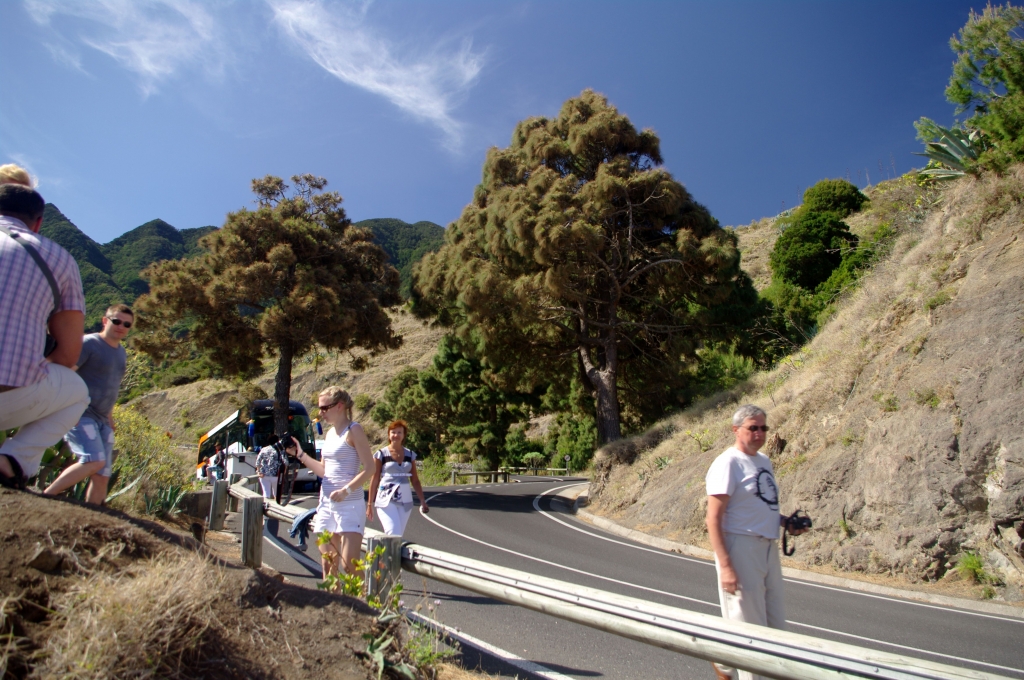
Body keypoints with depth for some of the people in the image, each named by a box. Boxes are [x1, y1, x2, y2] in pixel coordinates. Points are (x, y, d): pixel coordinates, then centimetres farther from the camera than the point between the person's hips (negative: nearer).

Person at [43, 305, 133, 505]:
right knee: (95, 460, -25)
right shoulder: (89, 343, -8)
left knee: (103, 476, 4)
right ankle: (46, 497, -12)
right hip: (81, 415, -8)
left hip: (102, 420, 8)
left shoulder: (122, 353, 16)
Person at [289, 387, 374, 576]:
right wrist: (300, 454, 10)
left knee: (349, 564, -10)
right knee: (328, 565, 9)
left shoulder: (353, 430, -8)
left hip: (349, 504, -7)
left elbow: (369, 468, -13)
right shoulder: (329, 434, 15)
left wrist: (346, 491, -22)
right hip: (326, 504, 8)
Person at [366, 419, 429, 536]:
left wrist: (422, 500, 4)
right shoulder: (381, 454, -1)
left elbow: (415, 480, 11)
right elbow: (374, 480, 1)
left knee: (399, 535, 6)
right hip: (386, 499, -4)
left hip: (405, 500, 4)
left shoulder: (410, 455, 9)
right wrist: (370, 504, 2)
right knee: (394, 535, -15)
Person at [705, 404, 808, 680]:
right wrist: (725, 566, -24)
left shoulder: (764, 461, 13)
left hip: (768, 548, 9)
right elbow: (714, 518, -18)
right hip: (741, 548, -8)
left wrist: (785, 522, 4)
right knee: (750, 627, 2)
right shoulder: (728, 463, -14)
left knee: (775, 625, 15)